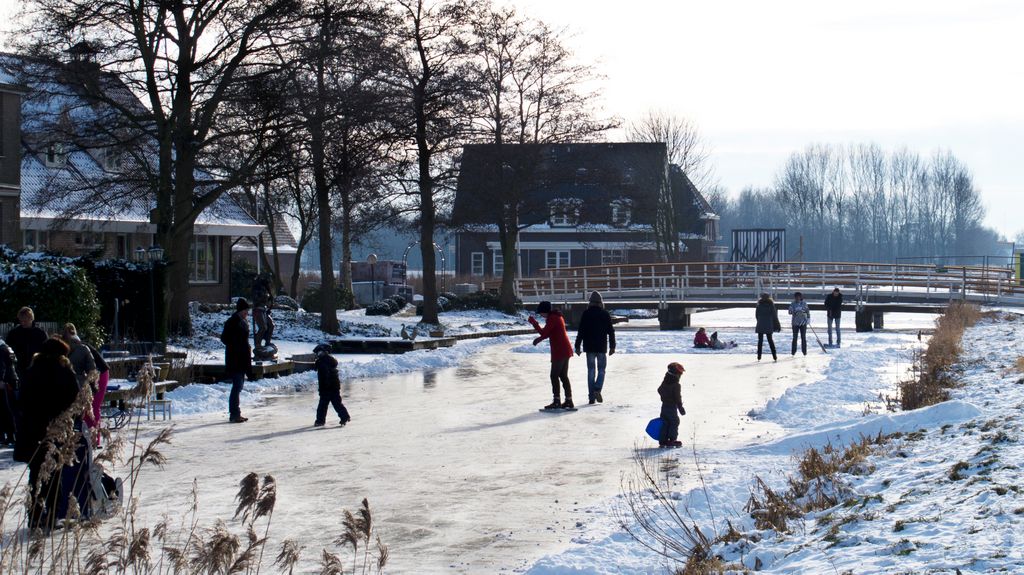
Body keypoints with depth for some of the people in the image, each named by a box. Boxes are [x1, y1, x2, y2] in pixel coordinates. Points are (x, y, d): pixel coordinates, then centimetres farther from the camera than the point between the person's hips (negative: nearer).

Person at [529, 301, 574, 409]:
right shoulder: (557, 317, 16)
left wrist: (533, 322, -12)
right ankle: (569, 401, 14)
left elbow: (543, 332, -20)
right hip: (566, 350, 10)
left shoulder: (552, 319, -16)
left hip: (559, 351, -10)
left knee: (554, 376, -5)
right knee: (563, 376, 13)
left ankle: (556, 401, -5)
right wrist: (539, 338, 14)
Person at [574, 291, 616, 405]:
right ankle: (597, 390, -16)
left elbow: (580, 331, -2)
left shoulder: (585, 314, -2)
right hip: (602, 347, -1)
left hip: (589, 347, 1)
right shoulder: (605, 314, -2)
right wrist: (612, 346, 7)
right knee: (601, 370, 8)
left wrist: (577, 346, 3)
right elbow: (611, 331, 0)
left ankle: (591, 397, 4)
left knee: (591, 371, 6)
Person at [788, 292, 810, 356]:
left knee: (803, 337, 3)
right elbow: (790, 312, -10)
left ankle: (804, 351, 11)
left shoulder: (804, 303, 2)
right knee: (795, 337, 2)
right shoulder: (793, 304, -2)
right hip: (795, 323, -1)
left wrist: (808, 318, 2)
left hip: (803, 322, 1)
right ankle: (794, 351, 10)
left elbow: (807, 311, 10)